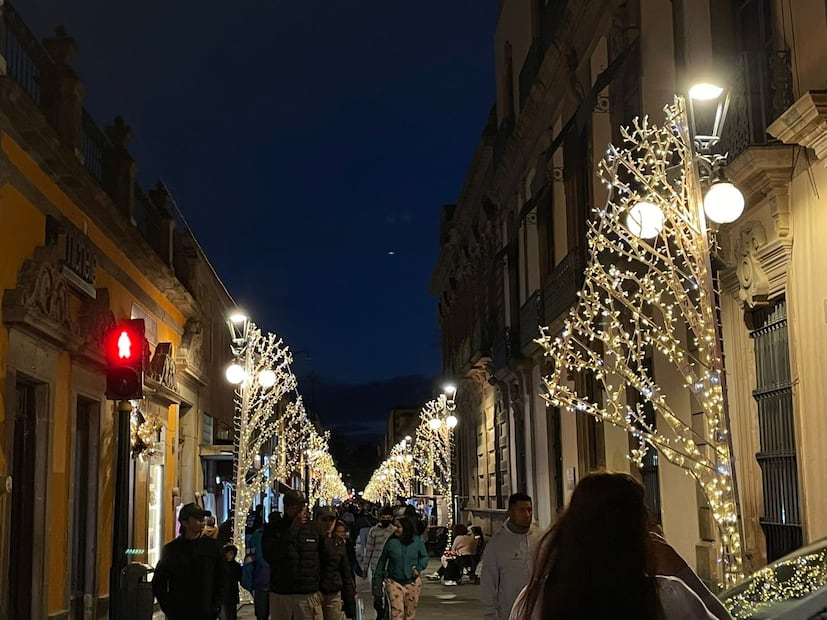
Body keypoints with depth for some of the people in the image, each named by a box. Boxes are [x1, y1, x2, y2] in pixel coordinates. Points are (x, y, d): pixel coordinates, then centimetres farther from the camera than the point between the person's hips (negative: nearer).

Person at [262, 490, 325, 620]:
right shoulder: (273, 528, 2)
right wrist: (292, 529, -14)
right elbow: (270, 556, -14)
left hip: (309, 595, 1)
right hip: (280, 595, 0)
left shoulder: (315, 528, 7)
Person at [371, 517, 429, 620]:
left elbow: (424, 557, 9)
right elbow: (382, 561, 3)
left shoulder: (417, 541, -2)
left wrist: (419, 568, -11)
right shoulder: (391, 542, -5)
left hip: (413, 582, 2)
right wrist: (377, 580, 5)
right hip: (394, 582, -2)